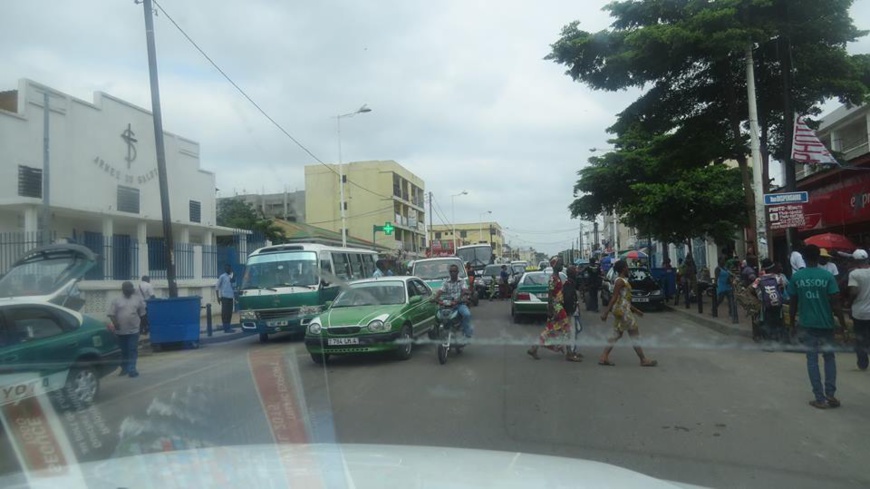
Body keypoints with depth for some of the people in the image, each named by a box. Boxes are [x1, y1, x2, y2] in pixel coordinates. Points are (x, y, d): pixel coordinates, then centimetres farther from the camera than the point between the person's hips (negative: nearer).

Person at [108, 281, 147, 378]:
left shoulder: (138, 299, 4)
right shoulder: (117, 300, 2)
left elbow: (142, 313, 10)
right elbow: (111, 314, -3)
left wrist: (142, 325, 10)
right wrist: (115, 323, -17)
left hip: (134, 330, -1)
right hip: (120, 331, 1)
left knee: (133, 350, -3)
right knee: (123, 351, 10)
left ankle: (132, 369, -2)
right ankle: (124, 368, 22)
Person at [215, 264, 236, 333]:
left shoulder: (231, 277, 17)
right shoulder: (222, 277, -1)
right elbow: (217, 287, -2)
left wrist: (234, 298, 18)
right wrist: (218, 297, -8)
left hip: (230, 297, 6)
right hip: (224, 297, -6)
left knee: (229, 313, 7)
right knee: (225, 312, -4)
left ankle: (229, 327, 12)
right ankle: (226, 328, -3)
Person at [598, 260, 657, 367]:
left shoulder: (622, 281, 17)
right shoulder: (620, 281, -14)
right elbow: (614, 298, -21)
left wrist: (635, 310, 26)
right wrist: (606, 312, -25)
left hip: (624, 310, 10)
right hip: (622, 310, -10)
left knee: (617, 335, 10)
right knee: (634, 335, -2)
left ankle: (604, 357, 8)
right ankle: (644, 360, 5)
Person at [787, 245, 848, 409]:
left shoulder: (796, 277, -5)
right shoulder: (827, 276, -8)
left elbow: (793, 303, -1)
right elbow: (835, 303, -10)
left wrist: (792, 321, 12)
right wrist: (842, 322, 1)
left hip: (807, 324, 0)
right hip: (825, 323, 0)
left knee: (812, 360, 6)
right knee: (829, 357, 16)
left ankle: (820, 399, 7)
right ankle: (830, 395, 11)